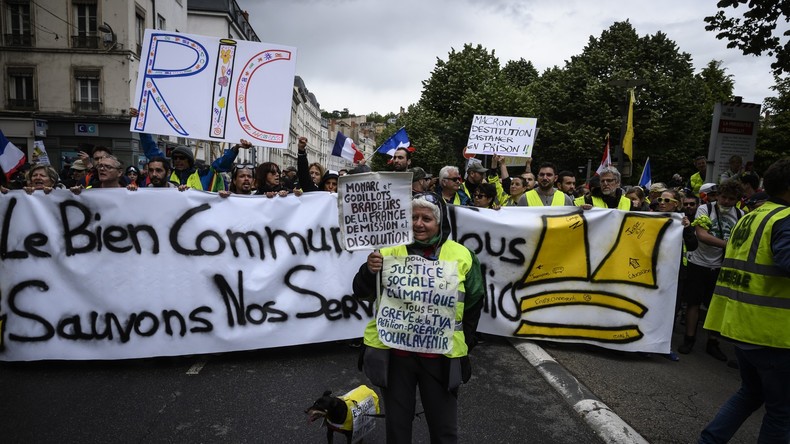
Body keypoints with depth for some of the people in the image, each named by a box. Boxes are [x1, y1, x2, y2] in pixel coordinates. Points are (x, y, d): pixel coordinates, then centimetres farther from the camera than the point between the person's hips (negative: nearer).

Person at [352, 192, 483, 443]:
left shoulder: (462, 256, -2)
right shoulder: (390, 251, -3)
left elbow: (473, 303, 8)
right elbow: (361, 294, -2)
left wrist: (464, 344, 7)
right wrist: (369, 271, -22)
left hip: (441, 355, 0)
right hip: (394, 352, 0)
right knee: (397, 424, 17)